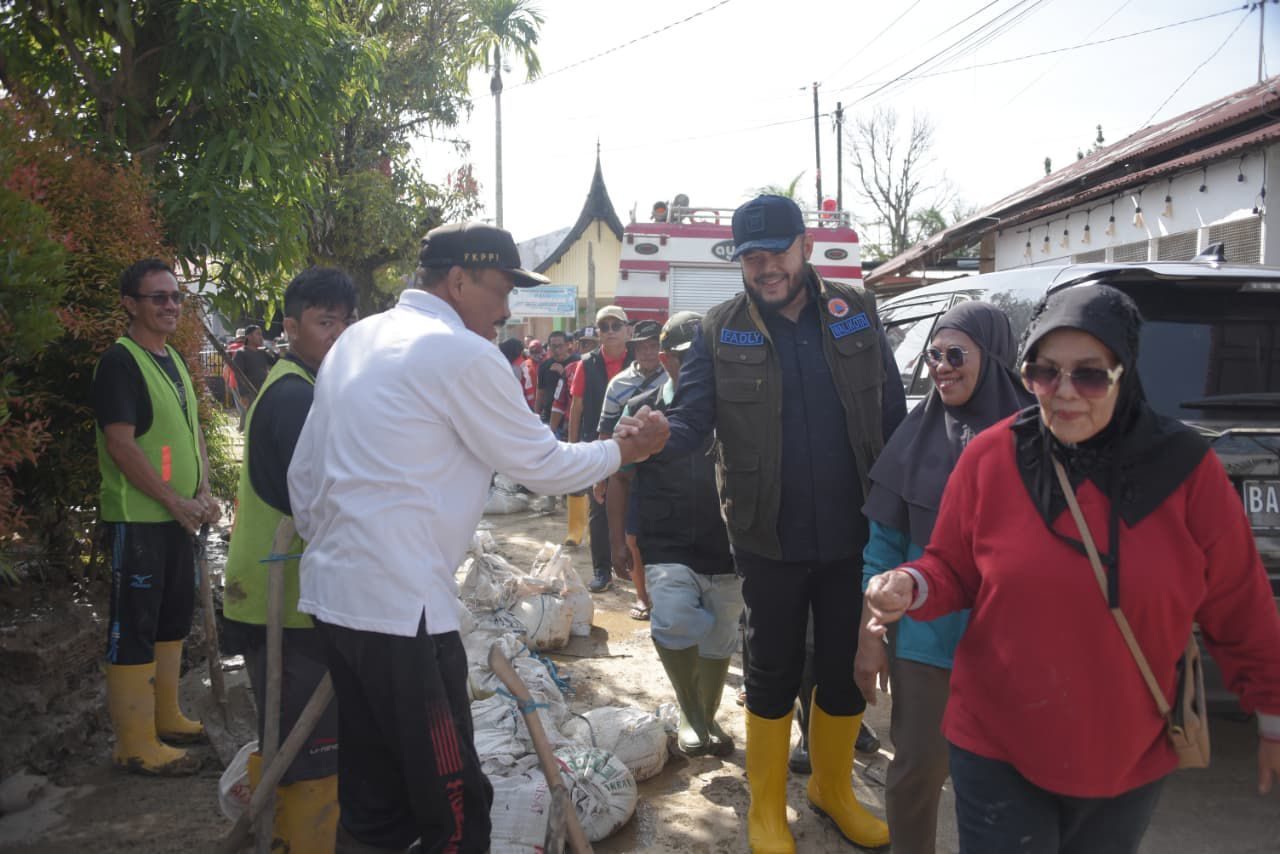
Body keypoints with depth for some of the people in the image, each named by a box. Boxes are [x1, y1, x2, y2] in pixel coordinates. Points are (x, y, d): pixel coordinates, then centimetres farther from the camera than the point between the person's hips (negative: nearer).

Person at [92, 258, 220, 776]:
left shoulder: (174, 360, 13)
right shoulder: (120, 361, -12)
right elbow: (121, 444, -19)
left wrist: (204, 492, 3)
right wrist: (176, 501, -16)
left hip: (178, 516, 9)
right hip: (136, 517, -9)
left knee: (174, 616, 16)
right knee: (133, 627, -2)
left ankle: (165, 717, 31)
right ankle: (135, 744, 6)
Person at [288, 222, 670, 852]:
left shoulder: (356, 340, 14)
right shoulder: (464, 356, -11)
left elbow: (303, 474, 17)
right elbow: (544, 466, -4)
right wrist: (623, 449, 11)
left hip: (331, 591, 9)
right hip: (400, 606, -9)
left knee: (372, 801, 18)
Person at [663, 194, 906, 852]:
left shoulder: (856, 314, 0)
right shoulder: (721, 331, -4)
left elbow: (893, 418, 2)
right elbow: (691, 416, -11)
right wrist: (658, 437, -34)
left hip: (853, 537, 2)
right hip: (769, 541, -2)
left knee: (847, 672, 16)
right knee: (774, 675, 12)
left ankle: (833, 786, 42)